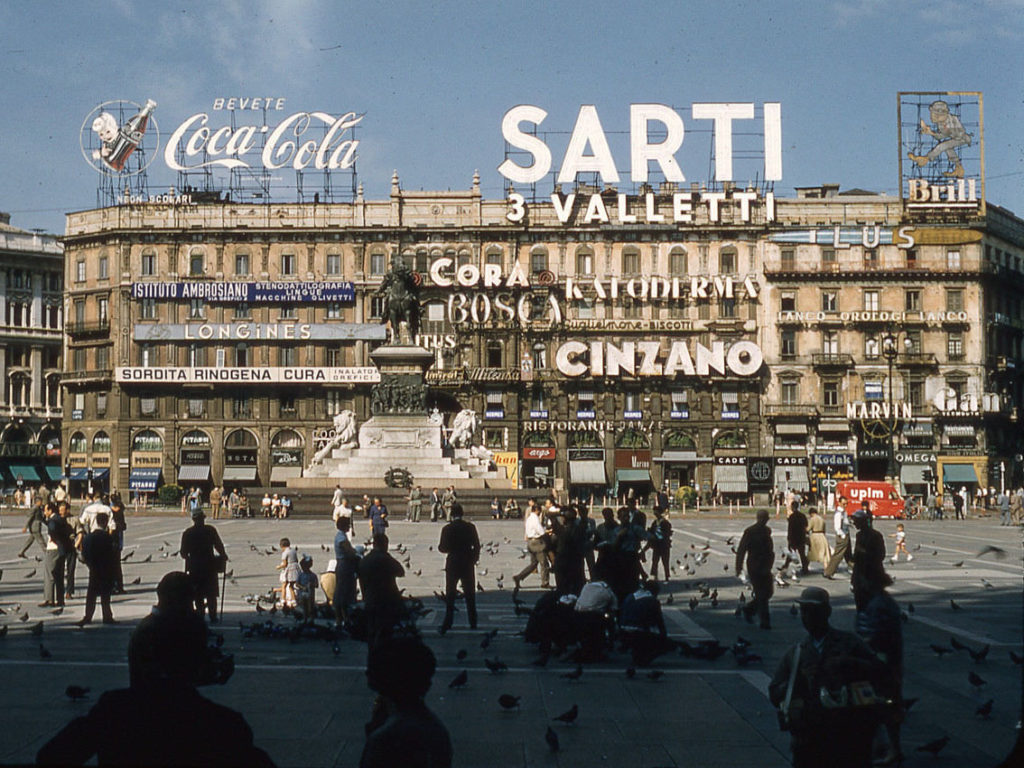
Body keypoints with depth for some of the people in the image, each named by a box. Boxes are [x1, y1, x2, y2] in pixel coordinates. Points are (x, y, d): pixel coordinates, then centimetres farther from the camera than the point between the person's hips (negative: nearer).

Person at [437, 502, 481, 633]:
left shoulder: (447, 529, -10)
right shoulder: (470, 527, -4)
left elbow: (442, 548, -9)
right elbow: (477, 545, -1)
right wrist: (475, 559, 12)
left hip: (452, 564, -2)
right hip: (468, 564, 2)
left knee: (450, 595, 5)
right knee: (470, 594, 13)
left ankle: (447, 623, -1)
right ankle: (473, 623, 17)